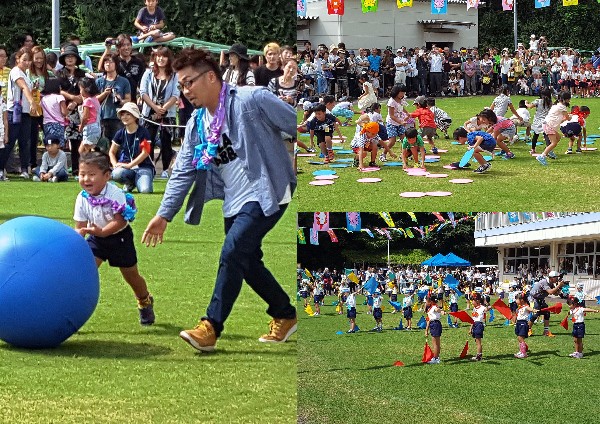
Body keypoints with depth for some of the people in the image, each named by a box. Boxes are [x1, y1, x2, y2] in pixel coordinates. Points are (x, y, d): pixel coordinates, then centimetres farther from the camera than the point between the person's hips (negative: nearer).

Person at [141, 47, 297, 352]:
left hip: (266, 194, -8)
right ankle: (285, 316, 31)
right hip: (235, 201, 8)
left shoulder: (252, 101, -15)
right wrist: (164, 215, 7)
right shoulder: (197, 124, 7)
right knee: (246, 261, 11)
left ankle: (210, 328, -16)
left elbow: (297, 126, -12)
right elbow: (183, 172, 11)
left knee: (232, 253, -19)